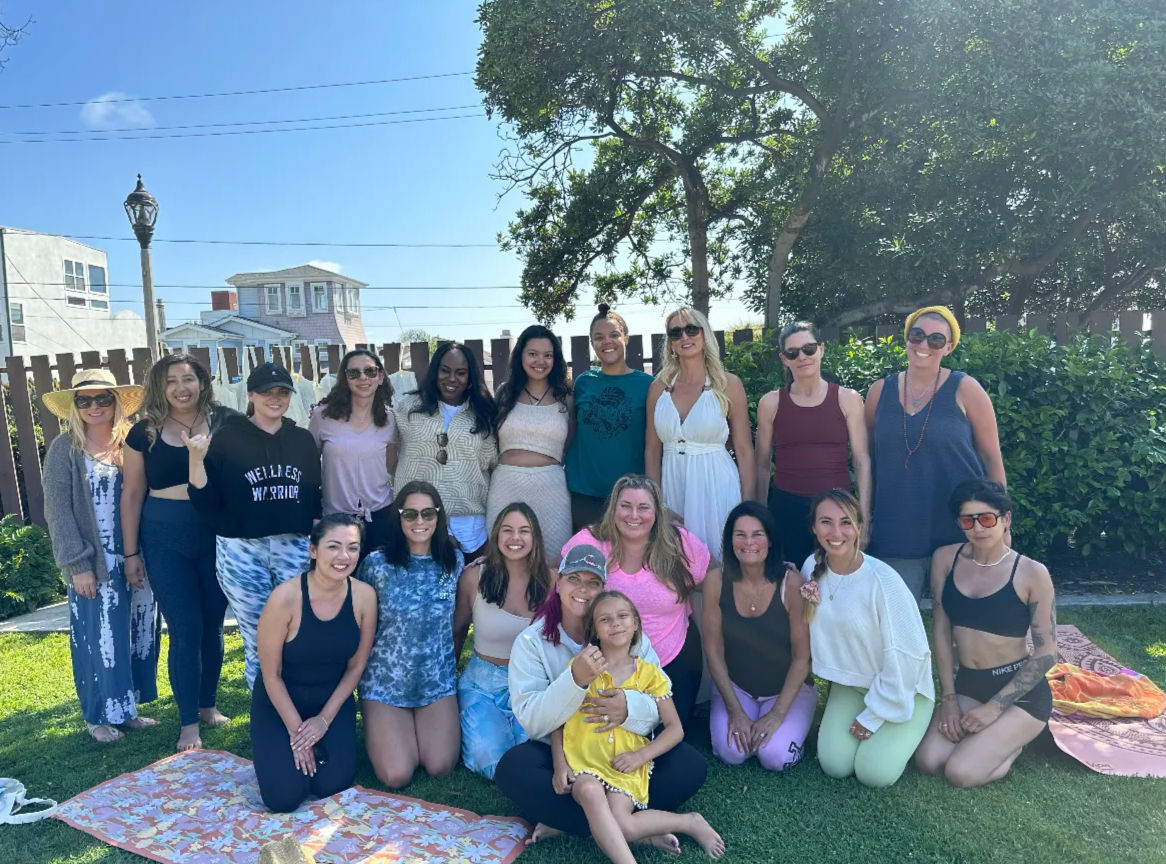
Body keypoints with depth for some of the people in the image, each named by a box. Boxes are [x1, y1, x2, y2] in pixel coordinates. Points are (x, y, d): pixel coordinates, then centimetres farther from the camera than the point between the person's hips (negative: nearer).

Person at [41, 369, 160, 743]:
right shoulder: (65, 449, -3)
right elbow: (57, 511, -7)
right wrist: (77, 564, -13)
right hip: (95, 564, -3)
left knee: (139, 635, 10)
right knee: (101, 639, 5)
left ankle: (127, 707, 26)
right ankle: (100, 716, 22)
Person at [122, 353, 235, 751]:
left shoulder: (224, 422, -2)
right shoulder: (144, 433, 0)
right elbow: (132, 494, 6)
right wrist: (131, 553, 5)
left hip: (218, 535, 1)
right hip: (166, 541, 0)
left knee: (213, 625, 12)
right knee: (185, 630, 1)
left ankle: (208, 705, 31)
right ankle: (188, 723, 15)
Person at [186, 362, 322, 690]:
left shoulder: (304, 440, 9)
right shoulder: (226, 438, -1)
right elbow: (204, 500, -4)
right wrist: (196, 457, -17)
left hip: (295, 548, 3)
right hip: (242, 551, -2)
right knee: (258, 641, 4)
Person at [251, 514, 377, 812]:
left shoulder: (365, 596, -17)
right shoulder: (285, 597, -27)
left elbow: (355, 666, -3)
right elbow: (271, 674, -15)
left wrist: (325, 718, -6)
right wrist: (296, 729, -11)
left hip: (332, 700, 3)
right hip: (280, 703, -2)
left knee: (332, 785, -12)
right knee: (285, 797, -13)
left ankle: (318, 743, 20)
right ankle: (274, 754, 20)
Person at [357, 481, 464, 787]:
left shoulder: (454, 561, -2)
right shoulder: (376, 564, -10)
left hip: (438, 680, 2)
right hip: (385, 681, -2)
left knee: (440, 767, -8)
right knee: (397, 776, -10)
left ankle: (422, 726, 25)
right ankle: (378, 732, 23)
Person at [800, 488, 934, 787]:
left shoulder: (883, 580, -27)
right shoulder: (812, 569, -10)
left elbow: (906, 654, -20)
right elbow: (814, 630, 4)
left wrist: (873, 716, -13)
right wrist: (808, 602, -20)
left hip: (901, 689, -4)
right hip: (850, 685, 4)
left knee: (874, 773, -15)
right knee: (834, 765, -10)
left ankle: (897, 735, 14)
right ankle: (847, 722, 18)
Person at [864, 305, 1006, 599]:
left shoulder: (964, 390, -4)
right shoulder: (880, 391, 3)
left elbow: (992, 458, 0)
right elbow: (867, 458, 11)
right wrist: (867, 516, 11)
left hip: (958, 530, -2)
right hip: (896, 531, 2)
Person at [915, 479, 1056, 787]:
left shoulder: (1032, 574, -14)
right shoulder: (945, 559, -3)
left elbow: (1046, 652, -10)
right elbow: (941, 631, 2)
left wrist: (995, 707, -13)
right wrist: (949, 698, -3)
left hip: (1020, 690, -4)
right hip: (966, 684, 4)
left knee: (961, 772, -19)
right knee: (928, 761, -13)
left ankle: (1016, 738, 12)